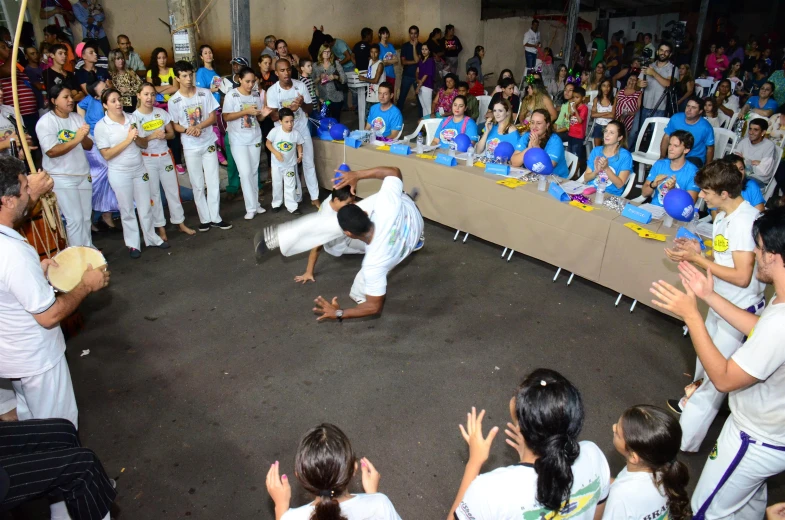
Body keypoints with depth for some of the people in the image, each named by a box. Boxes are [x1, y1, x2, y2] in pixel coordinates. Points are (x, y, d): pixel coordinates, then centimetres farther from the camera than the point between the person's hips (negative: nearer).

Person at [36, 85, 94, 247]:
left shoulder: (77, 118, 7)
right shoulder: (45, 122, -9)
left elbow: (89, 146, 8)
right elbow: (51, 151, -19)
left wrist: (84, 137, -14)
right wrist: (75, 139, -23)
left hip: (83, 174, 6)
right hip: (61, 178, -6)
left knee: (86, 217, 11)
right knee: (75, 219, -7)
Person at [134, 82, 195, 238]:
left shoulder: (161, 113, 2)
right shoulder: (135, 117, -8)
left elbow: (172, 134, 7)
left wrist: (164, 135, -15)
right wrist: (151, 137, -22)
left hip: (165, 156, 3)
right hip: (147, 160, -3)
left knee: (173, 190, 8)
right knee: (153, 193, 4)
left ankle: (180, 223, 20)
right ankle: (160, 227, 13)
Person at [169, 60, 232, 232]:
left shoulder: (205, 93, -4)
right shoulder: (174, 101, -6)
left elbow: (213, 117, -2)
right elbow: (175, 125, 0)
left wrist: (198, 126, -19)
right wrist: (187, 130, -21)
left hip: (209, 144, 1)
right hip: (190, 148, -1)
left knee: (213, 183, 4)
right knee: (198, 185, 6)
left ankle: (215, 218, 14)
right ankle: (204, 219, 16)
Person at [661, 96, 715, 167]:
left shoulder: (706, 127, -14)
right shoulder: (675, 118, -7)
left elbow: (710, 148, -2)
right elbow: (666, 137, 1)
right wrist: (662, 157, -9)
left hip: (695, 158, -3)